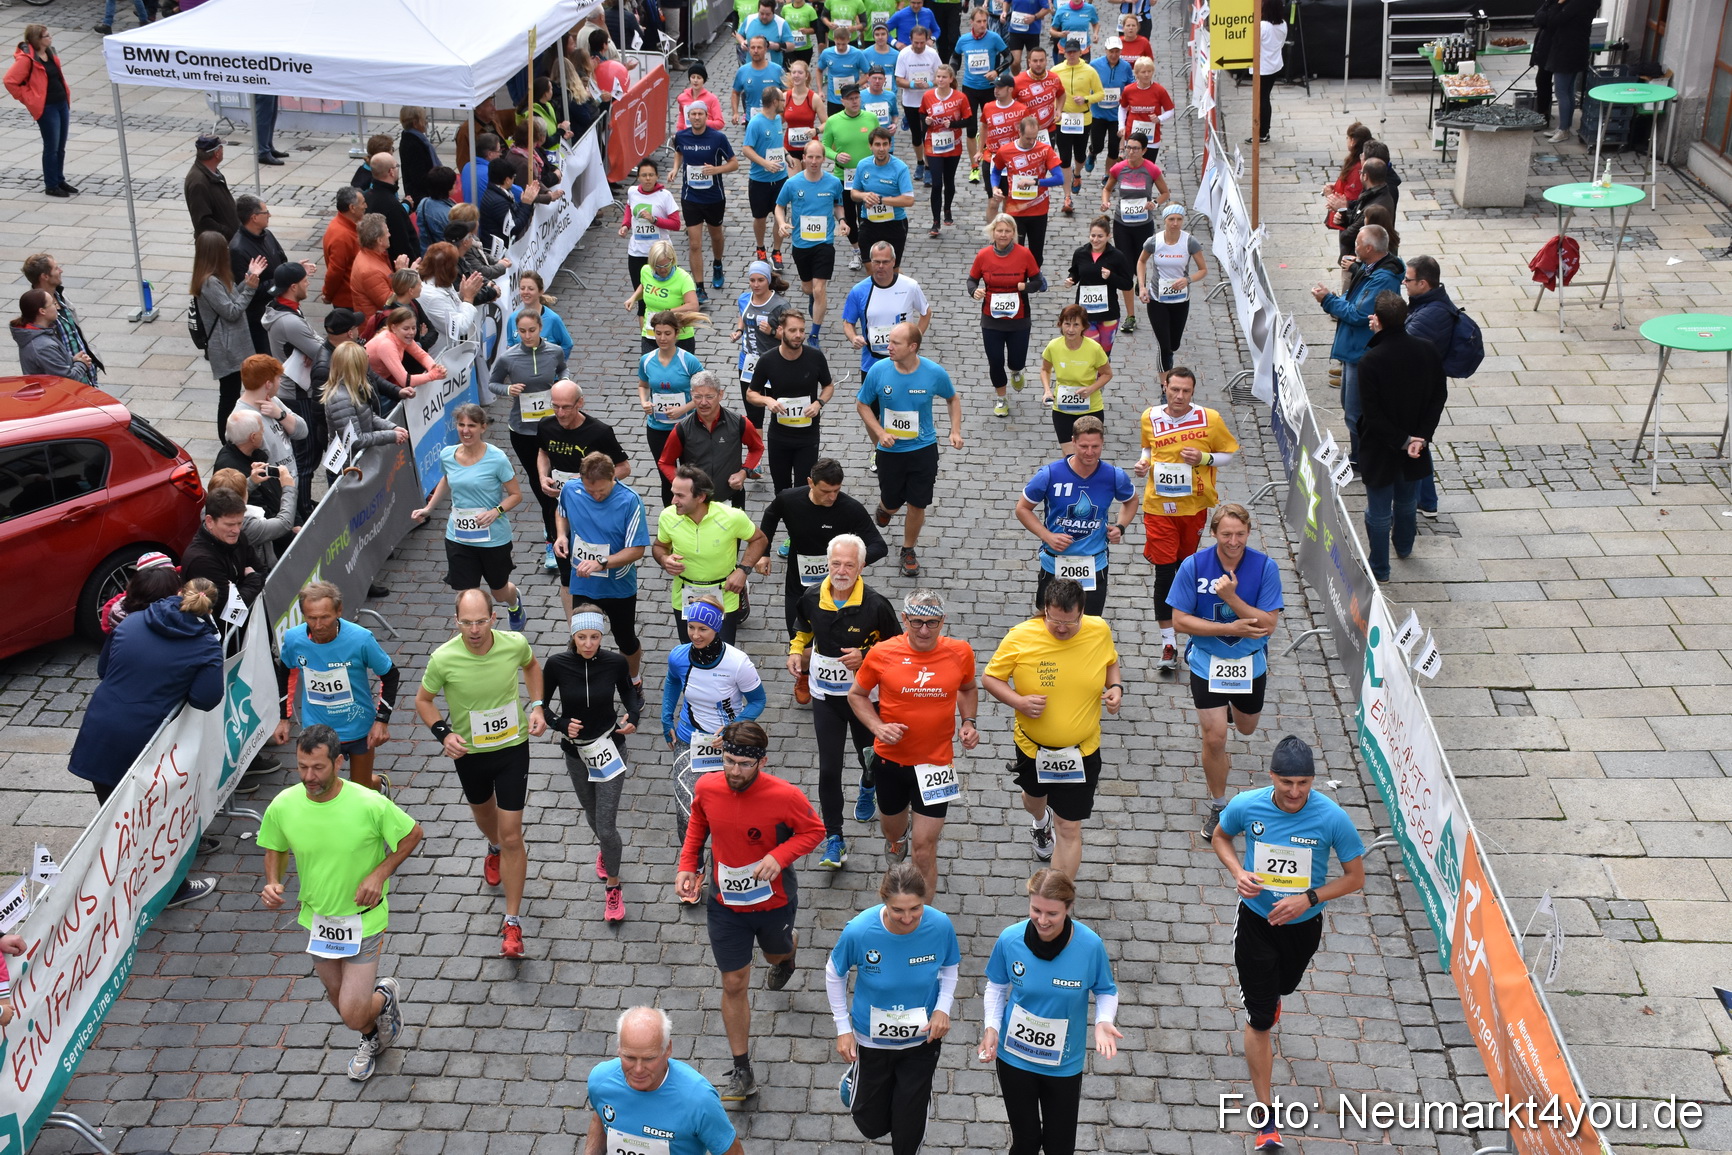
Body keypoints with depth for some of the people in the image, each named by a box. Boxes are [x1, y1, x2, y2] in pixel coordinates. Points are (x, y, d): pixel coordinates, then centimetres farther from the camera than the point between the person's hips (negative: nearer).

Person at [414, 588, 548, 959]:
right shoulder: (443, 659, -24)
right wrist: (443, 733, -21)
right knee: (484, 814, 28)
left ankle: (512, 922, 9)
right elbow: (423, 700, -5)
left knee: (512, 836, -3)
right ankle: (495, 850, 66)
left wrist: (537, 707, -5)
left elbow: (531, 666, 6)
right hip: (468, 752, 1)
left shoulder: (515, 644, -21)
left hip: (512, 748, -1)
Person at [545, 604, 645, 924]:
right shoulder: (558, 664, -17)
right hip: (576, 752, 2)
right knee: (593, 816, 23)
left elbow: (628, 691, 4)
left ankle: (613, 886, 18)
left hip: (609, 749, -2)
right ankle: (607, 849, 58)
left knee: (606, 827, -6)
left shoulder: (615, 663, -17)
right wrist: (561, 725, -20)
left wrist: (633, 717, -15)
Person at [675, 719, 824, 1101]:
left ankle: (786, 954, 70)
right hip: (725, 904, 1)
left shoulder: (784, 796, -27)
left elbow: (814, 830, -10)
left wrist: (780, 856, -27)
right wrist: (687, 865, -5)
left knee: (777, 953, 28)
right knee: (734, 984, 4)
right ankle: (742, 1073, 17)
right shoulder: (706, 788, -17)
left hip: (774, 900, -1)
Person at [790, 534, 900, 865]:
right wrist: (796, 652, -2)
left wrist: (865, 657, -22)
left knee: (870, 758, 20)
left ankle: (867, 788, 58)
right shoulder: (811, 598, -9)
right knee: (828, 770, -3)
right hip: (826, 698, 1)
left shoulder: (875, 605, -20)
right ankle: (834, 840, 7)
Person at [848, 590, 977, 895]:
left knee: (924, 846, -4)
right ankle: (896, 838, 64)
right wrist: (877, 726, -16)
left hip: (936, 763, -1)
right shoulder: (881, 654, -14)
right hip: (891, 758, 1)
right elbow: (856, 695, 1)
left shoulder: (960, 652, -9)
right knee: (892, 823, 26)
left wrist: (969, 723, -4)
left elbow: (968, 689, 12)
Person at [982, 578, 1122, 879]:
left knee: (1069, 831, 0)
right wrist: (1019, 701, -27)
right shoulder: (1020, 637, -21)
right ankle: (1041, 822, 70)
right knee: (1034, 798, 32)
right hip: (1033, 747, 1)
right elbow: (991, 677, -9)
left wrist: (1115, 687, -13)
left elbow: (1111, 662, 8)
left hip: (1082, 752, -1)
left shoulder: (1100, 631, -14)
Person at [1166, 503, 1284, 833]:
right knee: (1214, 738, -6)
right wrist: (1231, 628, -20)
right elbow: (1180, 620, -13)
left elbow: (1268, 623, -19)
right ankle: (1218, 806, 15)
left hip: (1250, 664, 2)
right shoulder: (1193, 565, -16)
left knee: (1246, 728, 24)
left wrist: (1231, 597, -32)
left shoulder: (1265, 567, -16)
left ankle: (1230, 706, 61)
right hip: (1207, 663, -2)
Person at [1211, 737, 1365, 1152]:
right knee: (1259, 1020, -2)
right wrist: (1239, 872, -16)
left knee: (1282, 988, 29)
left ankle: (1270, 997, 70)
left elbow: (1355, 877, -11)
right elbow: (1220, 837, 3)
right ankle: (1267, 1116, 8)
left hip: (1303, 924, 1)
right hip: (1255, 920, -1)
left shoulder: (1332, 818, -23)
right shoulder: (1246, 806, -19)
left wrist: (1308, 898, -24)